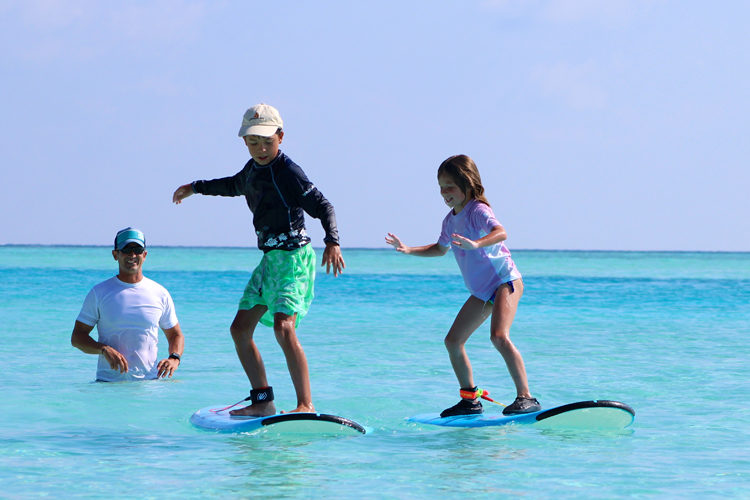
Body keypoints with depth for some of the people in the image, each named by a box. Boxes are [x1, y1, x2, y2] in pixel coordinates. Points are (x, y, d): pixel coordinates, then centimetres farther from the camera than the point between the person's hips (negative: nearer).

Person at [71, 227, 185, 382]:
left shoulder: (160, 294, 10)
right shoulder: (99, 293, 5)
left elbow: (175, 335, 19)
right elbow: (77, 336, 5)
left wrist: (174, 358, -3)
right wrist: (104, 349, -15)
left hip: (149, 382, 1)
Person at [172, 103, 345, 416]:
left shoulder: (288, 172, -15)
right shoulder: (253, 169, 11)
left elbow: (322, 206, -21)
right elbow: (234, 185, 35)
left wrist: (332, 242, -38)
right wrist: (195, 188, 47)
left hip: (294, 257, -9)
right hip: (270, 258, 9)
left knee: (283, 326, -25)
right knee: (240, 328, 8)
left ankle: (306, 405, -26)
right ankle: (262, 401, 15)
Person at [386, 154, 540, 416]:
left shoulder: (477, 210, -16)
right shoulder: (450, 220, 10)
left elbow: (501, 233, -36)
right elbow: (441, 248, 31)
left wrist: (475, 244, -53)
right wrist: (408, 250, 22)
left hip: (505, 281, -9)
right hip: (482, 291, 9)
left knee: (499, 336, -27)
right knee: (453, 341, 8)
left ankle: (525, 397, -23)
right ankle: (470, 399, 19)